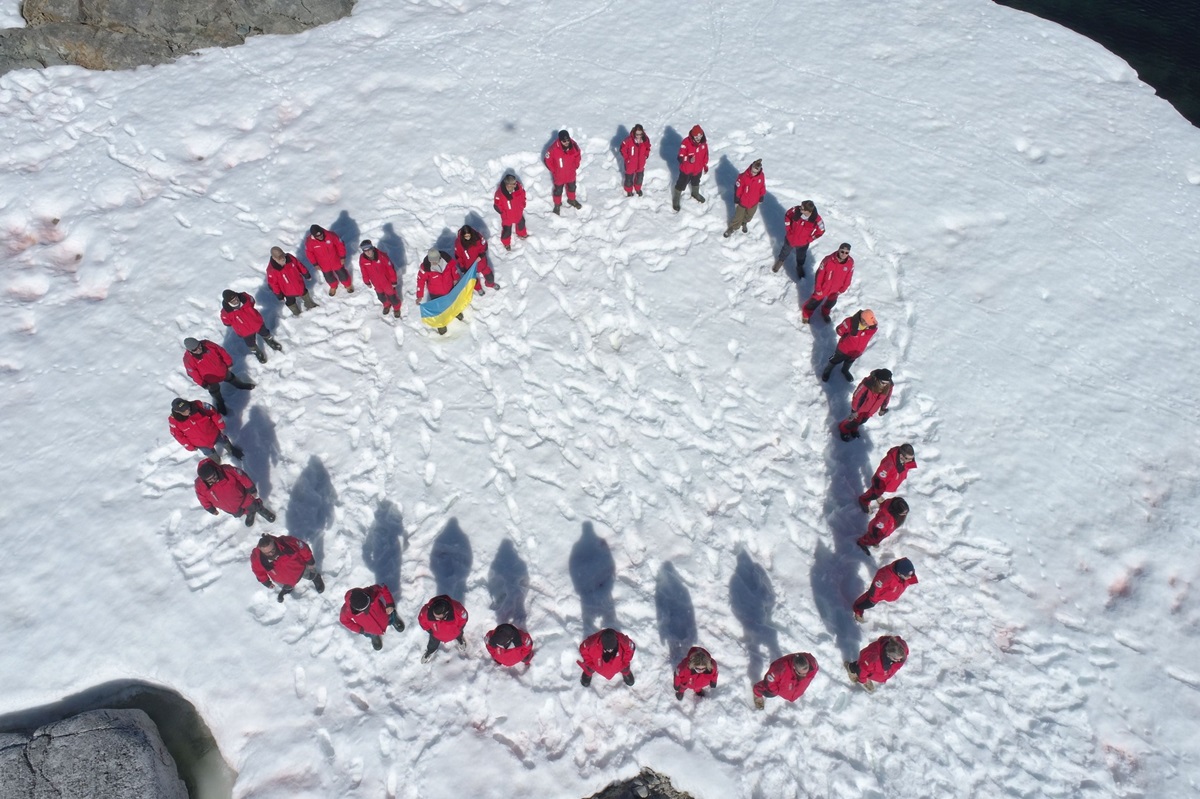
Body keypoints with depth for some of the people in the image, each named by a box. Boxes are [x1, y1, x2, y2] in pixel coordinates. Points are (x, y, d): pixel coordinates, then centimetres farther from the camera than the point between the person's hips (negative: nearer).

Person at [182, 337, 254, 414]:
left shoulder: (207, 344, -28)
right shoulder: (188, 359, -33)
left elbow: (222, 351, -12)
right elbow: (194, 374, -18)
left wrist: (229, 363, -3)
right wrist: (203, 384, -7)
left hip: (222, 371, 2)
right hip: (210, 380, -2)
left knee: (231, 378, 33)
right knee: (216, 394, 24)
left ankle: (241, 385, 65)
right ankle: (221, 406, 52)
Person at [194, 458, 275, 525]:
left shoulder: (227, 470, -40)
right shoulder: (200, 486, -33)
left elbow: (243, 477, -22)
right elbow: (204, 500, -10)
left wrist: (252, 490, -10)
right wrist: (211, 510, 6)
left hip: (243, 497, -2)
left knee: (254, 507, 24)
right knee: (238, 514, 30)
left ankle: (261, 509, 59)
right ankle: (250, 513, 63)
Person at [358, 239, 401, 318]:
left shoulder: (381, 255, -31)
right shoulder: (362, 259, -21)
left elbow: (390, 268, -19)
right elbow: (364, 271, -2)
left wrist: (394, 281, -11)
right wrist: (367, 282, 10)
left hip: (387, 280, -3)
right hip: (376, 282, 3)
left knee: (391, 295, 17)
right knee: (380, 296, 26)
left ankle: (396, 308, 46)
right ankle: (386, 305, 58)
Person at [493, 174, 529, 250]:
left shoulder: (518, 186, -26)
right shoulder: (500, 193, -40)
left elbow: (523, 195, -2)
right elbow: (497, 206, -24)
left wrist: (522, 205, 1)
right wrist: (504, 213, -14)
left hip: (519, 213, 5)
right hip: (507, 216, -5)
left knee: (521, 223, 33)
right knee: (507, 230, 17)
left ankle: (522, 234, 67)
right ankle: (506, 243, 48)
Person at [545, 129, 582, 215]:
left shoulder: (573, 145, -22)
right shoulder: (554, 149, -33)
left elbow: (577, 155, 0)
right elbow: (548, 160, -16)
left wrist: (576, 166, 4)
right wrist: (554, 171, -9)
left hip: (571, 174, 4)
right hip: (559, 175, -4)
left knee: (572, 188, 28)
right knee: (558, 191, 20)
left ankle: (571, 200, 57)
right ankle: (557, 205, 45)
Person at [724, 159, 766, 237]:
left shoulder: (761, 176, -16)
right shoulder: (744, 176, -28)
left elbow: (762, 187, 1)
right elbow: (738, 187, -16)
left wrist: (761, 196, 13)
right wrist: (736, 197, -8)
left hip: (754, 202, 4)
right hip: (743, 201, -4)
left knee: (749, 215, 25)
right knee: (738, 216, 10)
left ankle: (744, 223, 55)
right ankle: (732, 228, 30)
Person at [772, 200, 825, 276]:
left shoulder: (816, 219, -34)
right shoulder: (796, 210, -31)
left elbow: (821, 231, -14)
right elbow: (787, 215, -7)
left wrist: (809, 239, -10)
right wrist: (788, 228, -7)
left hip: (803, 244, -1)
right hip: (790, 239, 1)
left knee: (801, 256, 28)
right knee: (785, 251, 30)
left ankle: (799, 267, 59)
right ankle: (781, 260, 61)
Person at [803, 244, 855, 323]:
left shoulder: (850, 262, -23)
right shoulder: (828, 260, -33)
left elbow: (848, 278, -7)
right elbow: (819, 274, -20)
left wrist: (842, 289, 1)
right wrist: (818, 288, -13)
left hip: (836, 289, 4)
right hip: (823, 287, -4)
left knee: (831, 302, 29)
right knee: (816, 301, 18)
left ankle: (825, 313, 60)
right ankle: (806, 314, 46)